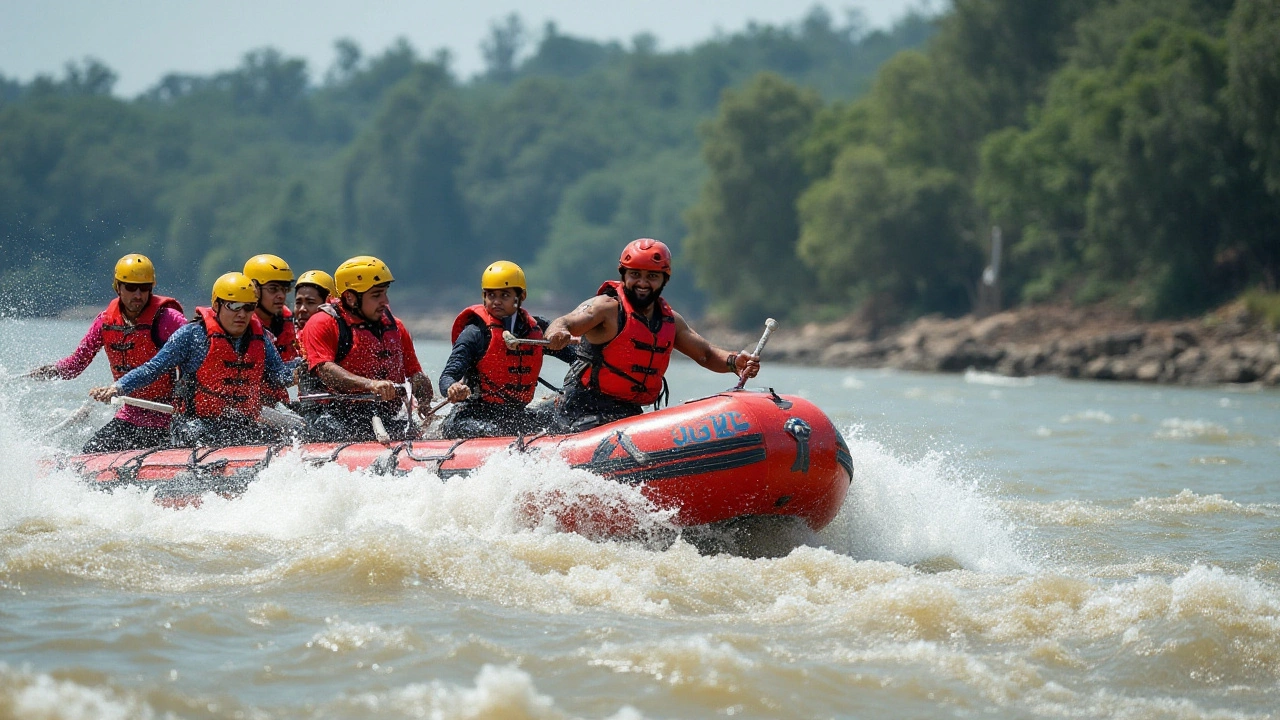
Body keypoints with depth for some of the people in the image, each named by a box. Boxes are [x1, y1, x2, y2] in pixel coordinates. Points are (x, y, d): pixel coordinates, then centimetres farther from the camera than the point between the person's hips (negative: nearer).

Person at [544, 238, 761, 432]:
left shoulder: (670, 320, 12)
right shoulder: (607, 307, -8)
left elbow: (706, 354, 19)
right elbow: (565, 324, -23)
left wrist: (734, 362, -3)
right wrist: (557, 333, -48)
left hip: (630, 415, 7)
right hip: (584, 414, -7)